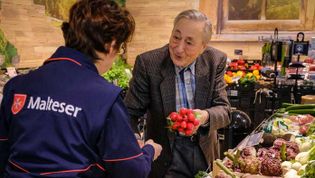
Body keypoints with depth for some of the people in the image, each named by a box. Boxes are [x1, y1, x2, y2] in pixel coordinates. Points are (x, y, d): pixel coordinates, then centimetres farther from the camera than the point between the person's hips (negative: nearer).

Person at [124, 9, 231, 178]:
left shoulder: (216, 61, -11)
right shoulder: (147, 63, -19)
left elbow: (223, 110, -10)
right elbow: (130, 113, -15)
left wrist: (205, 116, -32)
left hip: (204, 154, 3)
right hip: (165, 157, -3)